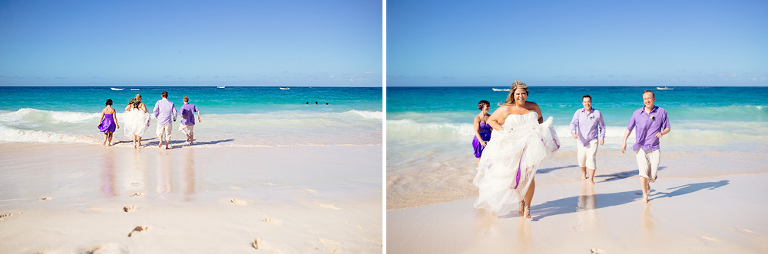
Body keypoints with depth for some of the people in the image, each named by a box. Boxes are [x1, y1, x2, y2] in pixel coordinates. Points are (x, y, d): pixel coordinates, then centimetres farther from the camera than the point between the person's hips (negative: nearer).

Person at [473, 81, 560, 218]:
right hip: (511, 147, -1)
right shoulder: (506, 109, -7)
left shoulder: (534, 107, 5)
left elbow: (540, 118, 25)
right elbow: (491, 120, -1)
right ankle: (520, 201, 34)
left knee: (528, 176, -11)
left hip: (529, 146, 1)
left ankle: (527, 207, 1)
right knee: (515, 176, 9)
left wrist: (540, 128, 5)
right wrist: (503, 131, -12)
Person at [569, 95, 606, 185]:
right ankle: (583, 173, 40)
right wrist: (573, 132, -32)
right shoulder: (578, 112, -2)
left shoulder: (597, 113, -2)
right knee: (581, 159, 10)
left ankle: (591, 179, -8)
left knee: (591, 159, -16)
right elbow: (573, 123, -12)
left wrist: (602, 137, 4)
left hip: (592, 141, -2)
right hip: (581, 140, 2)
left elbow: (602, 126, 10)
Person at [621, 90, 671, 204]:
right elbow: (629, 128, 12)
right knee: (643, 172, -14)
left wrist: (662, 133, -14)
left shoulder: (661, 112, 1)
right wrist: (624, 141, 0)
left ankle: (647, 184, 37)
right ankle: (645, 196, -3)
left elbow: (667, 128, 8)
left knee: (652, 175, 1)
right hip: (641, 147, -1)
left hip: (654, 148, 1)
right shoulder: (637, 113, 2)